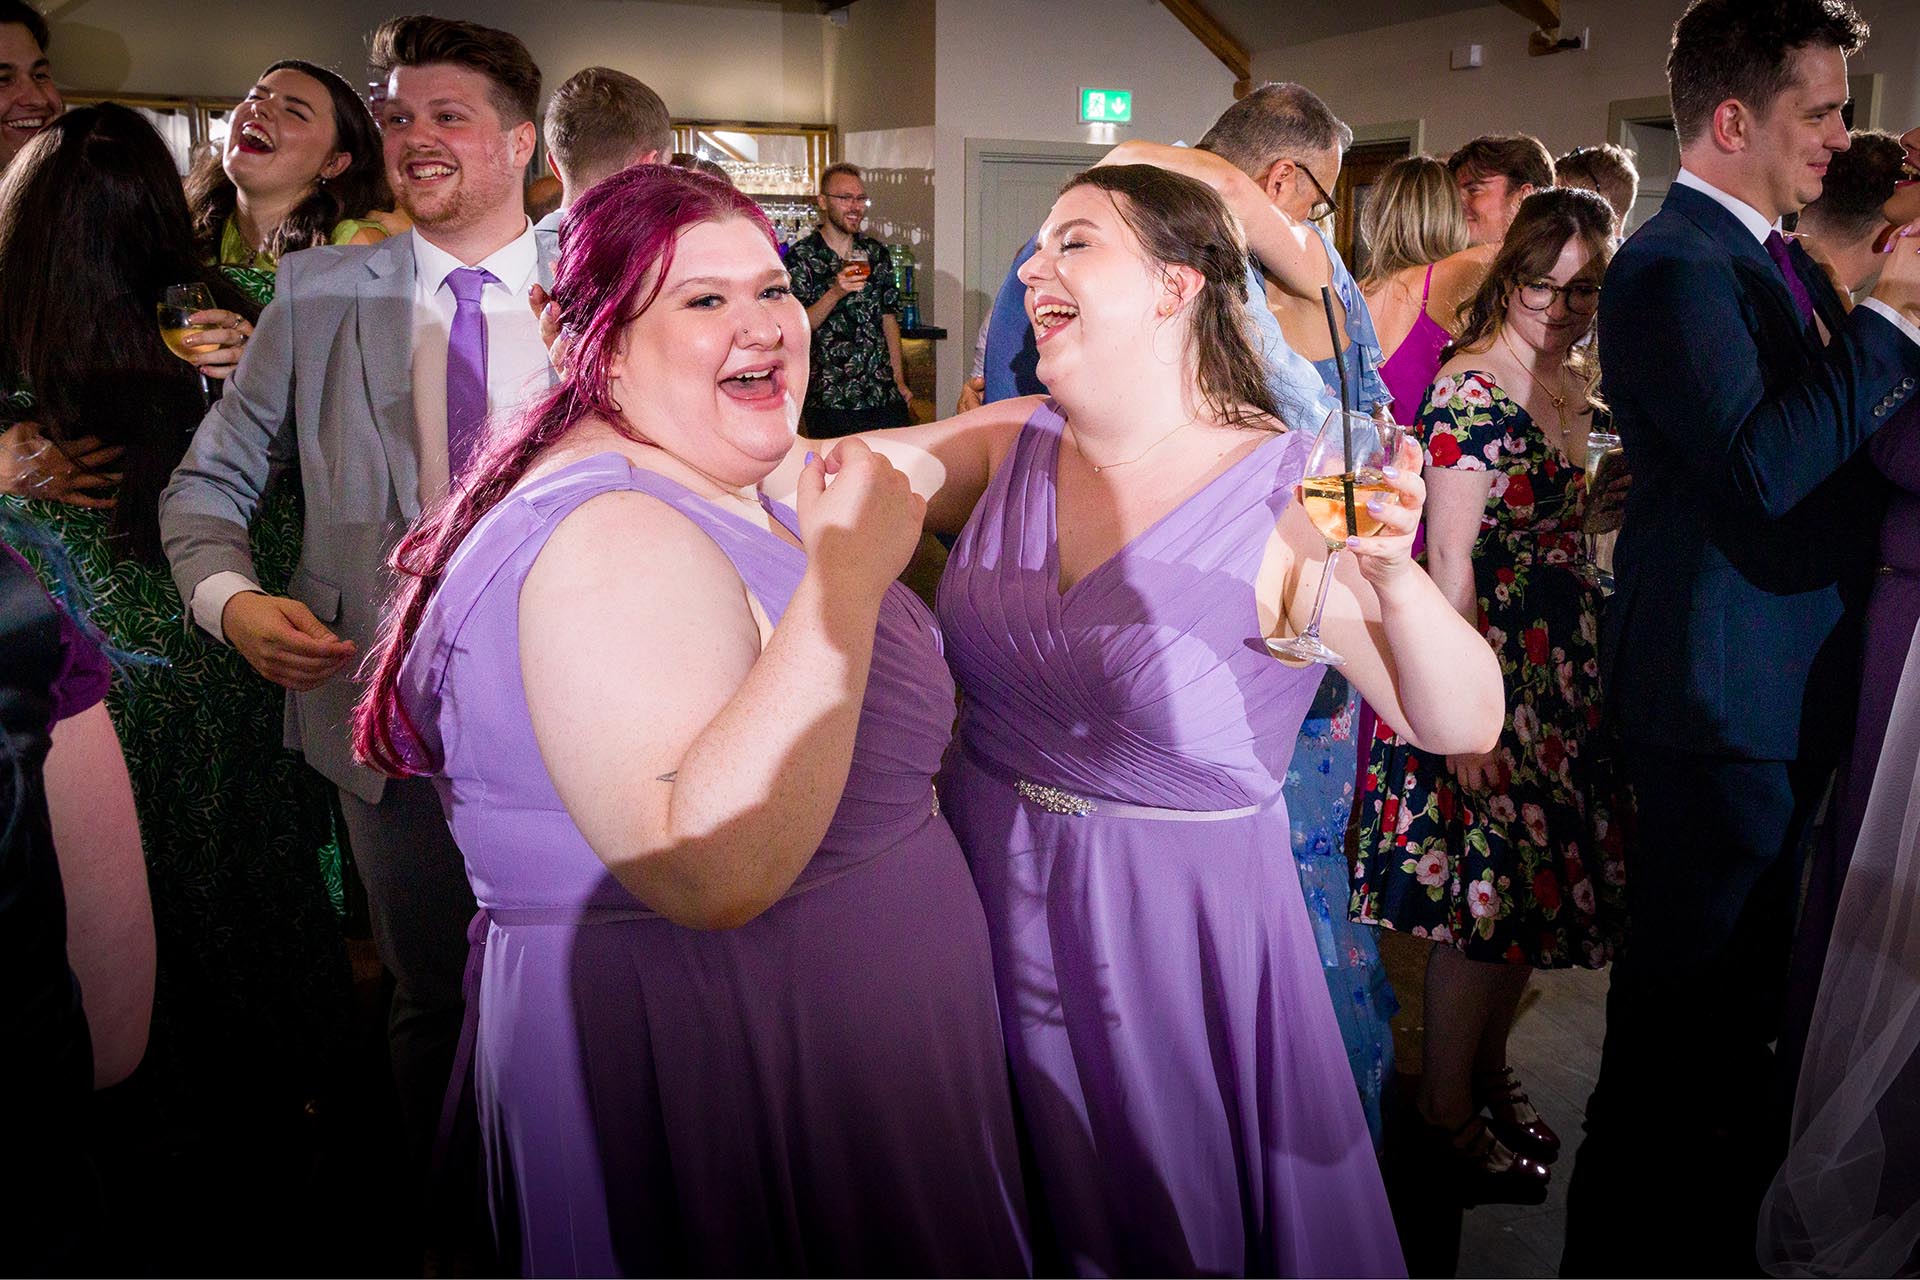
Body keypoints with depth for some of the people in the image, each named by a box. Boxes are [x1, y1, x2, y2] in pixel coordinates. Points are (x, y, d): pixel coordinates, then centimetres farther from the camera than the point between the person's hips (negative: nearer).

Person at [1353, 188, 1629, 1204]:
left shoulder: (1576, 383, 10)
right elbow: (1449, 568, -19)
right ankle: (1446, 1112, 16)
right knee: (1484, 889, -3)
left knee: (1537, 881, 15)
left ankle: (1487, 1074, 33)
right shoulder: (1469, 390, -16)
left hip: (1562, 666, 9)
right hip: (1486, 662, -8)